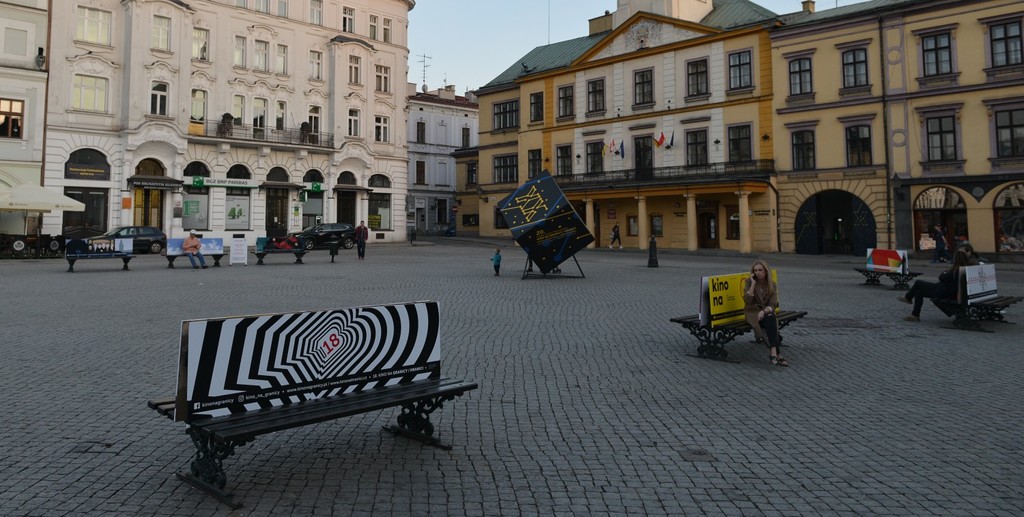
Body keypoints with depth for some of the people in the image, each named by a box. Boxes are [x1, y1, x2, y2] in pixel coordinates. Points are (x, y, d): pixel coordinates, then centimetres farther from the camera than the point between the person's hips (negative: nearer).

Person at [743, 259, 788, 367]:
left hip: (767, 313, 2)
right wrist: (753, 283, -19)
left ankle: (773, 353, -40)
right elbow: (747, 301, -18)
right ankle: (776, 354, -42)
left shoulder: (772, 285, 2)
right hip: (752, 313, -2)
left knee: (771, 319, -35)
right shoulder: (749, 282, -4)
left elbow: (773, 305, -5)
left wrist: (764, 311, -26)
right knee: (770, 319, -33)